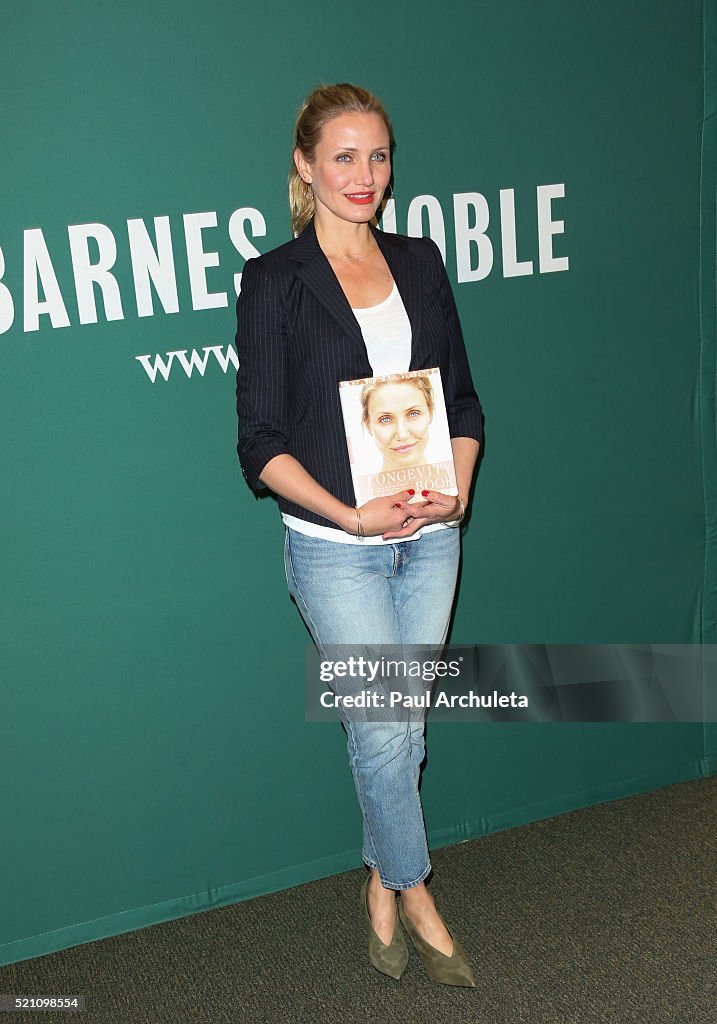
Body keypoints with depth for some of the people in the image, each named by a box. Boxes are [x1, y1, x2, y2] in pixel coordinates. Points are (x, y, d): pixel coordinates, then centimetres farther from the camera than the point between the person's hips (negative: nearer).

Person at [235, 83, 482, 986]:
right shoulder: (274, 281, -5)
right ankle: (417, 898, 26)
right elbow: (261, 440, -8)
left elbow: (462, 396, 10)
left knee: (402, 725, 13)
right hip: (335, 549, -4)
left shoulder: (419, 262, 9)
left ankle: (382, 886, 36)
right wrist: (352, 514, -19)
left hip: (429, 539, 4)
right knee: (383, 729, 1)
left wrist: (457, 490, -7)